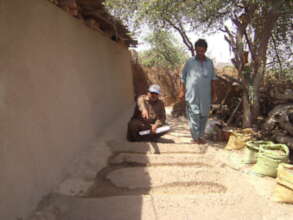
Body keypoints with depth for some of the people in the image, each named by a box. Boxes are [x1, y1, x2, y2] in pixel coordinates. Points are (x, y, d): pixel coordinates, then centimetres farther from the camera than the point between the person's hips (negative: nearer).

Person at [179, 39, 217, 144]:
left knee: (204, 115, 10)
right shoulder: (190, 62, 1)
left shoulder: (209, 62, 10)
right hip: (192, 94, -3)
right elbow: (183, 77, 3)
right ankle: (195, 137, 5)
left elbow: (213, 79, 14)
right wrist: (182, 91, -4)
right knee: (193, 115, -5)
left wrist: (214, 93, 12)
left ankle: (200, 136, 24)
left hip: (206, 94, 3)